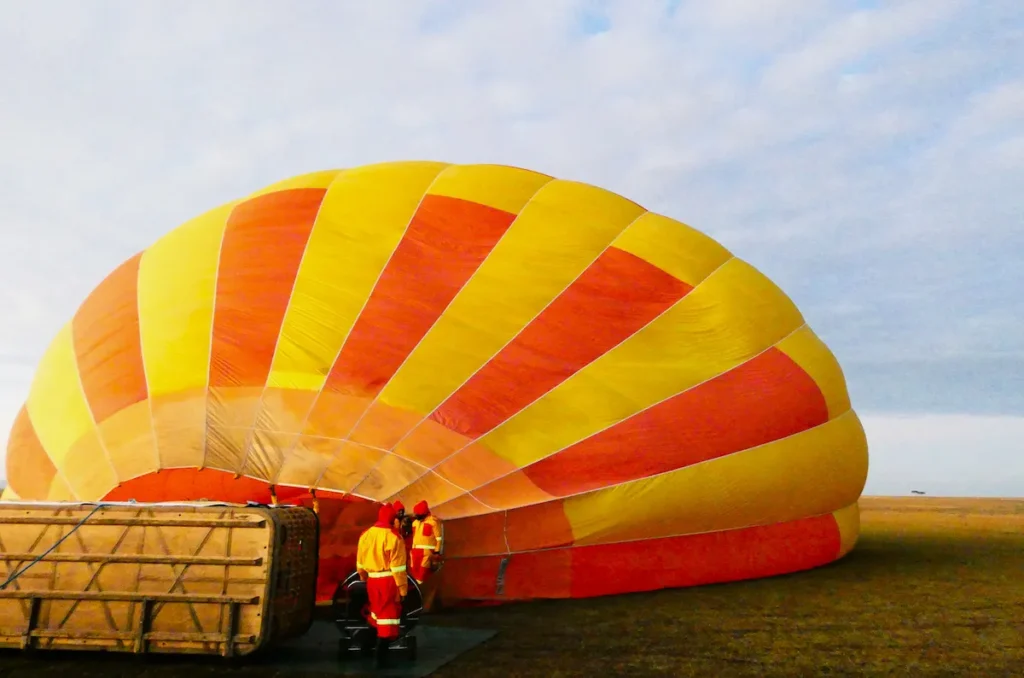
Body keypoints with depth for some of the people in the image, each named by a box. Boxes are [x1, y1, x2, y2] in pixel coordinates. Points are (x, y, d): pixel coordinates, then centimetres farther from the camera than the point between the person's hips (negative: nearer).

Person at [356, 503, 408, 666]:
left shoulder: (365, 534, 4)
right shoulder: (393, 537, -16)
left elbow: (360, 562, 14)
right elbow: (398, 567, -15)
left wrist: (364, 578, 29)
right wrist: (402, 589, -8)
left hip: (372, 579, 6)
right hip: (389, 580, -6)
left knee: (377, 610, 25)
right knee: (388, 614, 1)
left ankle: (376, 640, 42)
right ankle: (381, 654, 2)